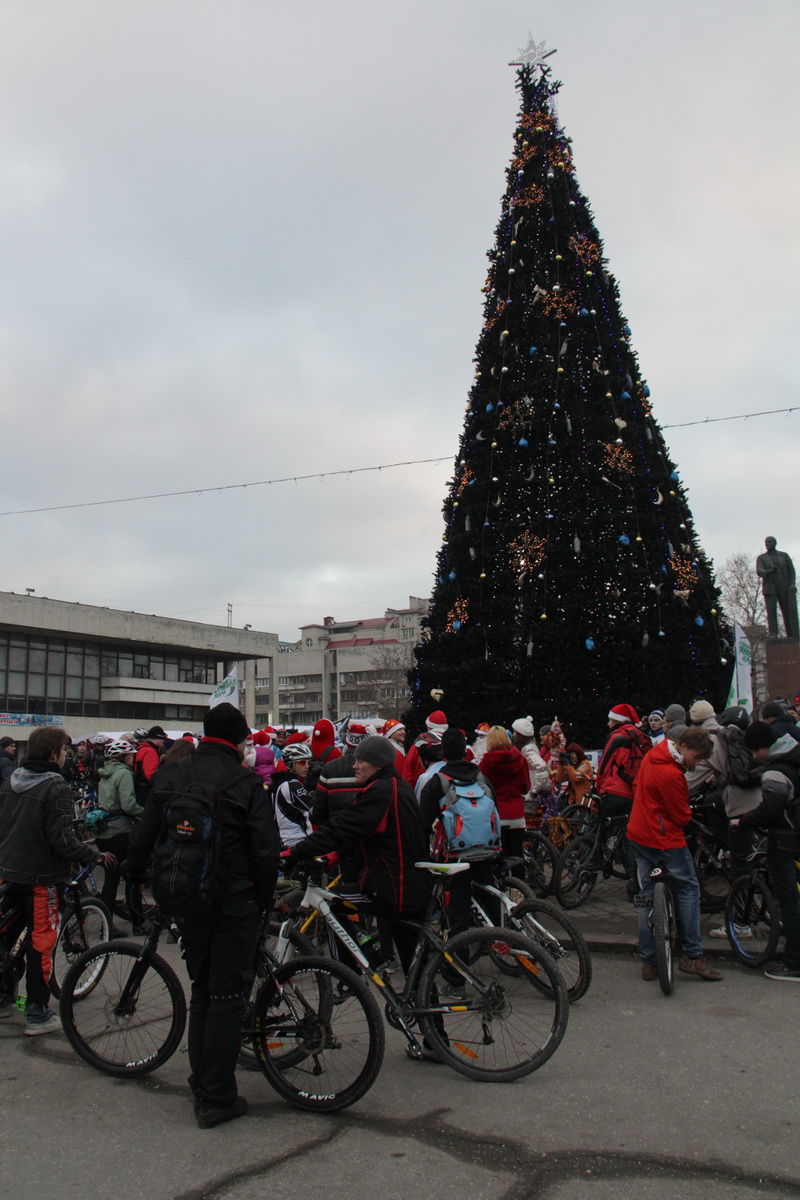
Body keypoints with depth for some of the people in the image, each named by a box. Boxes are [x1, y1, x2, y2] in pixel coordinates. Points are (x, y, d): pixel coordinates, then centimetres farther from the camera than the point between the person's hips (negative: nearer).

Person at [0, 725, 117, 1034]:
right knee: (41, 941, 3)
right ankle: (37, 1014, 10)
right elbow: (61, 839, -22)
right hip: (42, 875, -7)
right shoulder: (56, 787, -19)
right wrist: (95, 856, -14)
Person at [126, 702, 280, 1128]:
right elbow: (265, 851, -14)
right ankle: (217, 1097, 9)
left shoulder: (170, 777, 2)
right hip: (235, 902, -5)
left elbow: (143, 839, 7)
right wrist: (265, 900, -1)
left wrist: (135, 880, 21)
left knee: (201, 989, 20)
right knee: (227, 994, 4)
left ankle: (201, 1083, 28)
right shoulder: (246, 784, -13)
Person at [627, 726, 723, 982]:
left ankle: (648, 961, 16)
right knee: (689, 889, 5)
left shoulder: (652, 756, 4)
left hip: (638, 834, 9)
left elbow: (637, 788, 20)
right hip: (665, 839, -9)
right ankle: (692, 956, 8)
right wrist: (688, 813, 7)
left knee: (646, 895, 11)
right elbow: (682, 817, -14)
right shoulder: (671, 775, -24)